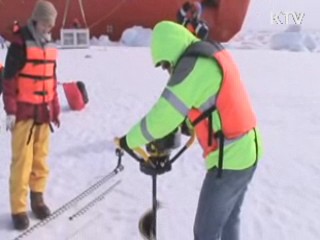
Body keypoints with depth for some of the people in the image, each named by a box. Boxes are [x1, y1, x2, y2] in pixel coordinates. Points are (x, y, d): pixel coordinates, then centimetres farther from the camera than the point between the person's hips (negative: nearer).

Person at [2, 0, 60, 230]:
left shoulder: (50, 47, 11)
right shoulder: (20, 43, -8)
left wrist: (55, 109, 16)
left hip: (44, 111, 5)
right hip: (23, 112, -5)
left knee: (41, 158, 10)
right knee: (22, 161, -2)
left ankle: (37, 197, 25)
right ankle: (19, 209, 6)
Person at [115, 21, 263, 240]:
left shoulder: (193, 66, -18)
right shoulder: (214, 53, 9)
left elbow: (161, 117, -16)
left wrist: (128, 141, -2)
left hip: (229, 159, -9)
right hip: (248, 150, 9)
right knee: (230, 220, 23)